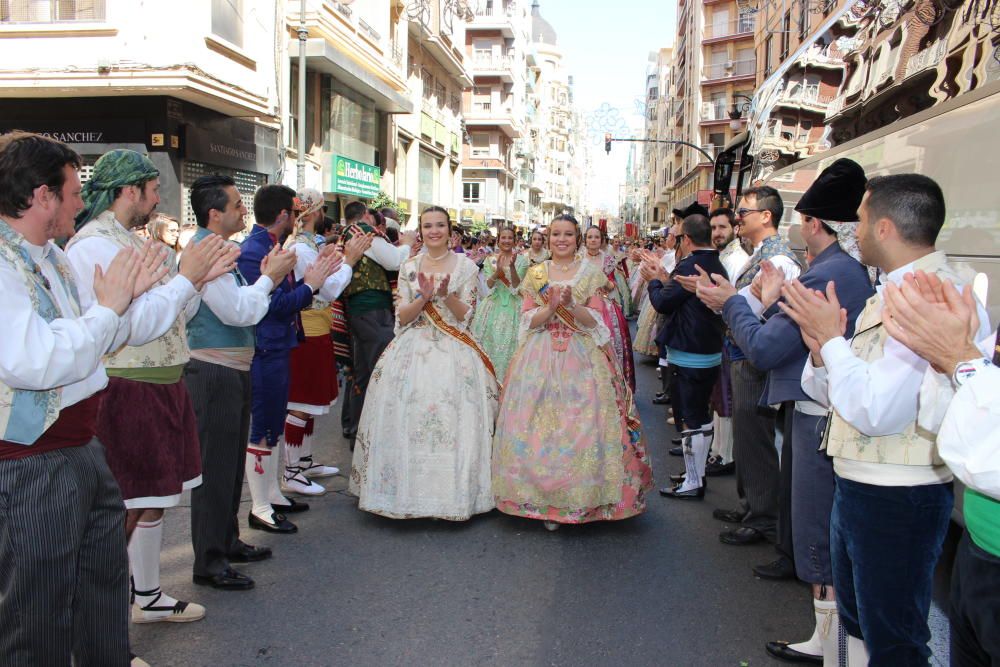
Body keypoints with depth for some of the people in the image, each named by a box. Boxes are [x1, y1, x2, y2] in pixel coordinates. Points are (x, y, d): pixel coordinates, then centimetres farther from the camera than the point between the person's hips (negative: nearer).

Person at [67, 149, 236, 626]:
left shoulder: (128, 240, 14)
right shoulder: (93, 245, -16)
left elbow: (168, 313, 18)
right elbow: (136, 325, -23)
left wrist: (200, 278, 4)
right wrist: (186, 278, -16)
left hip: (159, 389, 10)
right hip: (127, 394, -10)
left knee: (151, 501, 19)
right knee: (124, 511, -3)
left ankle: (148, 596, 34)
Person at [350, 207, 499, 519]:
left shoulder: (466, 266, 3)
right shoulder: (409, 267, 9)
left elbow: (466, 315, 1)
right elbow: (402, 317, 5)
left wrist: (447, 294, -17)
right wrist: (424, 297, -12)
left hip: (454, 353, -2)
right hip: (413, 351, 2)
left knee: (451, 421, -7)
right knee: (407, 420, -2)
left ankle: (451, 491, 4)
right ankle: (409, 489, 10)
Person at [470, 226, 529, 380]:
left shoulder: (521, 260, 0)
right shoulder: (490, 260, 6)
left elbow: (517, 286, -9)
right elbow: (489, 285, -3)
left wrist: (512, 266, -25)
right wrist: (498, 271, -23)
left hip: (512, 307, -2)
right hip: (493, 306, 2)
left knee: (509, 344, -3)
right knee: (490, 343, 2)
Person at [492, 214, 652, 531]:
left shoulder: (591, 273, 5)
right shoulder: (535, 274, 9)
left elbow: (596, 320, -1)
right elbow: (528, 320, 3)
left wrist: (571, 304, -18)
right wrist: (551, 307, -16)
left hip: (583, 358, -1)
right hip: (542, 358, 1)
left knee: (582, 427, -5)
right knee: (540, 425, -3)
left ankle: (583, 498, 9)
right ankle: (545, 498, 8)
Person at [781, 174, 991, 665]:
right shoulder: (892, 293, 9)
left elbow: (876, 411, -29)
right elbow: (829, 393, 12)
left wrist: (832, 338, -19)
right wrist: (823, 349, -8)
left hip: (898, 500, -10)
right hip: (856, 489, 10)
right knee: (857, 625, 24)